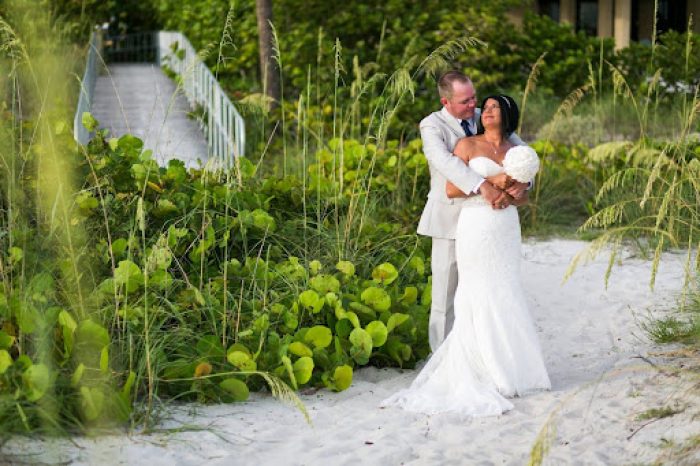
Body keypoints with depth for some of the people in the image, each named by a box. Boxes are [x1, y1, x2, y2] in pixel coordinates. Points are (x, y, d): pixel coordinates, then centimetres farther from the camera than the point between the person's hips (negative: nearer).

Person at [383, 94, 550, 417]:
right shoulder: (468, 145, -1)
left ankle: (507, 365, 14)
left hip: (507, 230, 5)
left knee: (505, 296, 6)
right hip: (476, 227, -5)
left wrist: (509, 195, -7)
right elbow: (450, 190, -7)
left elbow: (523, 195, 16)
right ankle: (482, 371, 2)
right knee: (479, 297, -3)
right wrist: (490, 182, -14)